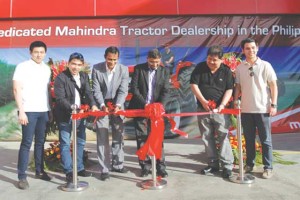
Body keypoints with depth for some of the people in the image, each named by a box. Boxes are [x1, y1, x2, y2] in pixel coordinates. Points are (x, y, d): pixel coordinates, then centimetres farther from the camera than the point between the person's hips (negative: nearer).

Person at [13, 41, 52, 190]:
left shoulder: (46, 69, 12)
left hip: (43, 111, 5)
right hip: (29, 111, -5)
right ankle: (22, 177, 6)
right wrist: (21, 111, -14)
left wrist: (50, 108, 8)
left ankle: (39, 171, 22)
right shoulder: (23, 67, -3)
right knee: (27, 143, -2)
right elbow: (17, 89, -7)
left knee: (40, 142, 11)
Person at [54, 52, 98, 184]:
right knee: (65, 144, 2)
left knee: (81, 142, 13)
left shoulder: (84, 76, 5)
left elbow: (88, 93, -4)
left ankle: (79, 168, 26)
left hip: (80, 114, 6)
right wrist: (73, 108, -30)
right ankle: (69, 172, 12)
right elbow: (60, 99, -18)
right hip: (65, 116, -6)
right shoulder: (61, 78, -12)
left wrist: (93, 105, -23)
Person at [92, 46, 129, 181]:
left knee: (119, 137, 11)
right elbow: (96, 90, -10)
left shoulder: (124, 69, -9)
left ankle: (117, 164, 27)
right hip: (102, 106, -2)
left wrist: (118, 105, -27)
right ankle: (104, 169, 7)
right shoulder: (96, 69, -10)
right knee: (102, 138, -2)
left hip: (117, 106, 2)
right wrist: (102, 105, -24)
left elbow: (123, 91, -11)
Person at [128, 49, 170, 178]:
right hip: (140, 108, 0)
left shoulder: (165, 71, 4)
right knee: (142, 138, 4)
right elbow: (134, 88, -6)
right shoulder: (138, 68, 0)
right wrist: (144, 104, -16)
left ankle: (160, 166, 12)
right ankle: (145, 166, 15)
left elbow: (165, 91, -2)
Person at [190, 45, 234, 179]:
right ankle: (213, 164, 20)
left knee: (223, 137, -5)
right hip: (203, 109, 2)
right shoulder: (200, 68, 0)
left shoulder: (226, 71, -2)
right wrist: (203, 100, -13)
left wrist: (222, 105, -18)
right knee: (207, 138, 8)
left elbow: (229, 90, -4)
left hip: (219, 110, -2)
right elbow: (194, 85, -3)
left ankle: (227, 165, 4)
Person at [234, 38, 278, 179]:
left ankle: (268, 167, 16)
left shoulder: (265, 66, -2)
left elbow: (273, 86, -1)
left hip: (262, 109, -2)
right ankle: (249, 164, 24)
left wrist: (273, 105, -7)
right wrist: (235, 102, 2)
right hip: (246, 110, 3)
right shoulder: (239, 68, 5)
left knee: (265, 140, 6)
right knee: (249, 139, 12)